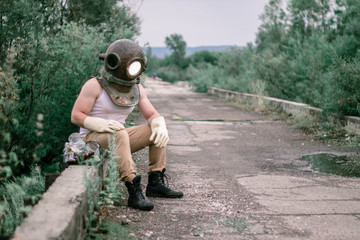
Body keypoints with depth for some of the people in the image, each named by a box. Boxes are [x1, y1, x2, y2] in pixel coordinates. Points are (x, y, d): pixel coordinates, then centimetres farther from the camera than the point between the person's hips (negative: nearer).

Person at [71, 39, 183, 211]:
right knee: (120, 134, -37)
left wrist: (160, 126, -21)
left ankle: (155, 183, -8)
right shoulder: (95, 85, -13)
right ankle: (134, 192, -42)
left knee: (157, 130, -6)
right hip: (92, 139, -7)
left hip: (117, 139, 7)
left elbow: (152, 115, 3)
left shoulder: (137, 88, 3)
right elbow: (76, 116, -15)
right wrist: (101, 124, -33)